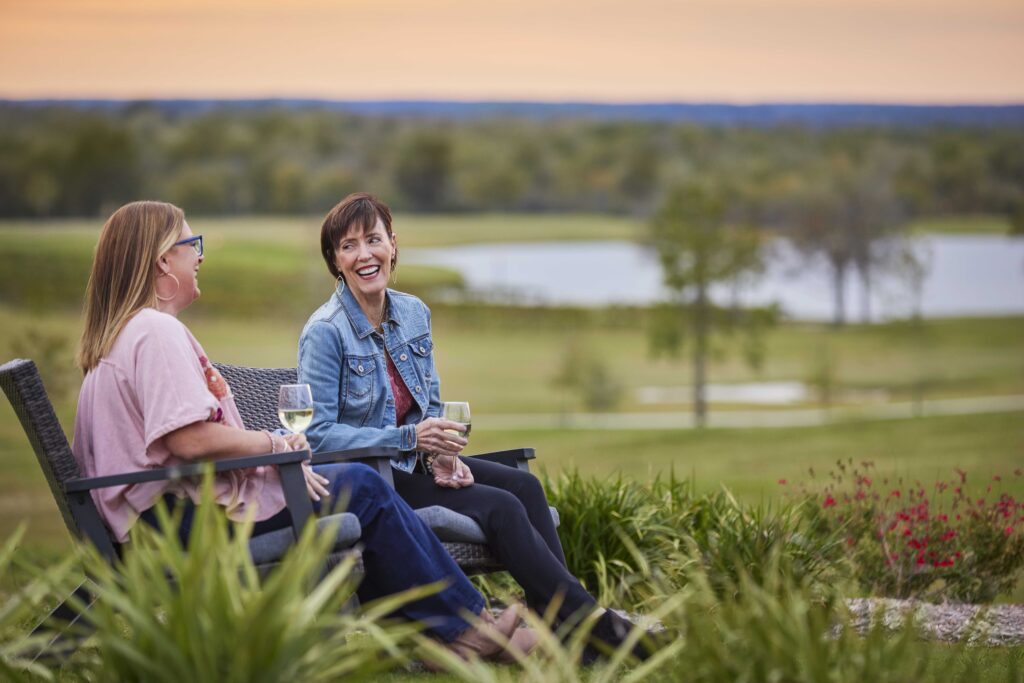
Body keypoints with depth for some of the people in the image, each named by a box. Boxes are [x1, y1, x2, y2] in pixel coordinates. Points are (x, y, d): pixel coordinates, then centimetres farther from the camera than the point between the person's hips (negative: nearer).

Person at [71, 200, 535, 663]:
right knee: (361, 487, -5)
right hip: (183, 517, -11)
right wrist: (274, 444, -11)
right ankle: (466, 629, 4)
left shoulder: (116, 334, 18)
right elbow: (191, 439, -26)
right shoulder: (157, 331, -16)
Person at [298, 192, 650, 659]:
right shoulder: (324, 333, -14)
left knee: (523, 485, -16)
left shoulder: (414, 314, 7)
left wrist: (441, 452, -8)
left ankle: (559, 626, -20)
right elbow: (318, 433, -19)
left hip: (414, 463, 7)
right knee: (500, 508, -22)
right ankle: (593, 624, -19)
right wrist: (410, 437, -26)